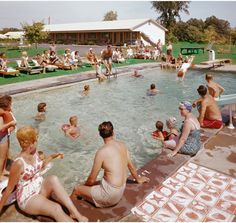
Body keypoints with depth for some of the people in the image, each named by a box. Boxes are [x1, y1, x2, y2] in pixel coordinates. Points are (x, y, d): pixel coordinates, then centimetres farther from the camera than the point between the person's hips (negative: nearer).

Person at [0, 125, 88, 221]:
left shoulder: (34, 152, -2)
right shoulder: (19, 163, -24)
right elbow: (9, 188, -13)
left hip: (40, 189, 7)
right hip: (27, 198, -6)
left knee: (53, 179, -26)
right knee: (56, 208, -30)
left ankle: (75, 213, -26)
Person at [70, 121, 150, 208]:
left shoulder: (102, 152, -20)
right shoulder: (122, 145, -1)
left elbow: (92, 179, -11)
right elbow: (131, 166, 13)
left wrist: (84, 185, 11)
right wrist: (138, 179, 31)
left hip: (110, 194, -7)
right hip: (121, 189, 7)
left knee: (76, 190, 9)